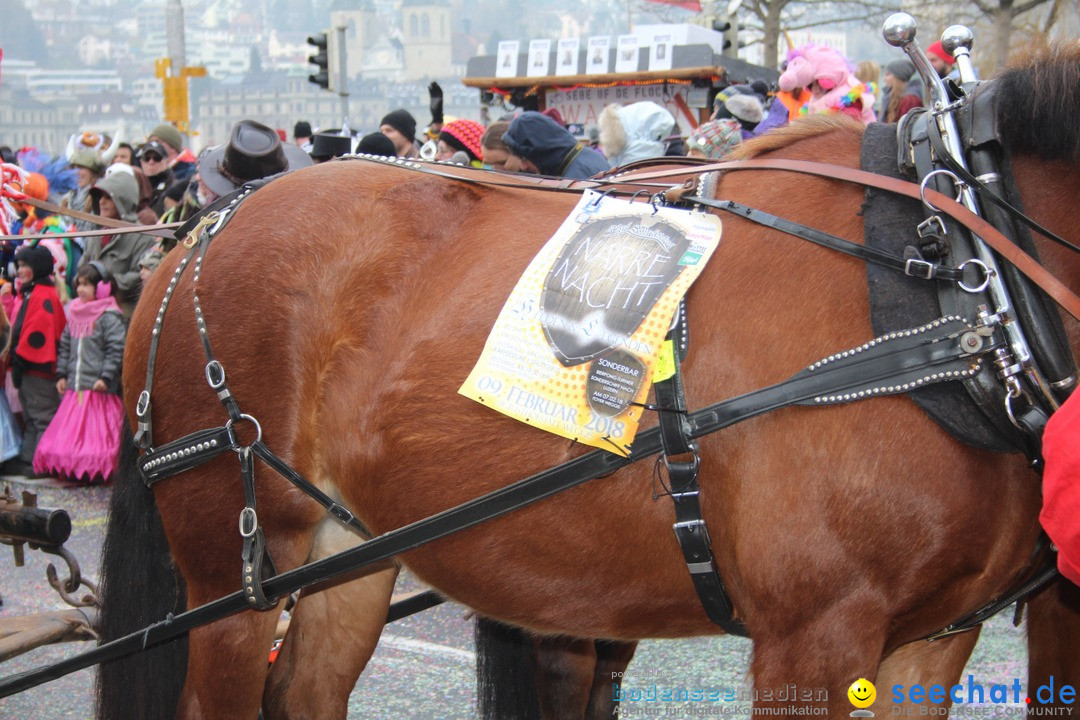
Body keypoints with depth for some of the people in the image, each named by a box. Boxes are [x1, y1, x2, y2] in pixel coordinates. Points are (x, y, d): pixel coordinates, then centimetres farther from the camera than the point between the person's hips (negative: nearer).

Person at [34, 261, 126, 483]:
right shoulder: (74, 314, 14)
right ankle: (71, 467, 12)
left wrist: (106, 377, -16)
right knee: (69, 432, 7)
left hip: (98, 388, -7)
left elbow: (116, 349, -11)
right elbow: (65, 346, 20)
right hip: (74, 386, 7)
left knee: (96, 435, -6)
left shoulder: (109, 316, -8)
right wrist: (62, 374, 13)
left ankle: (95, 471, -3)